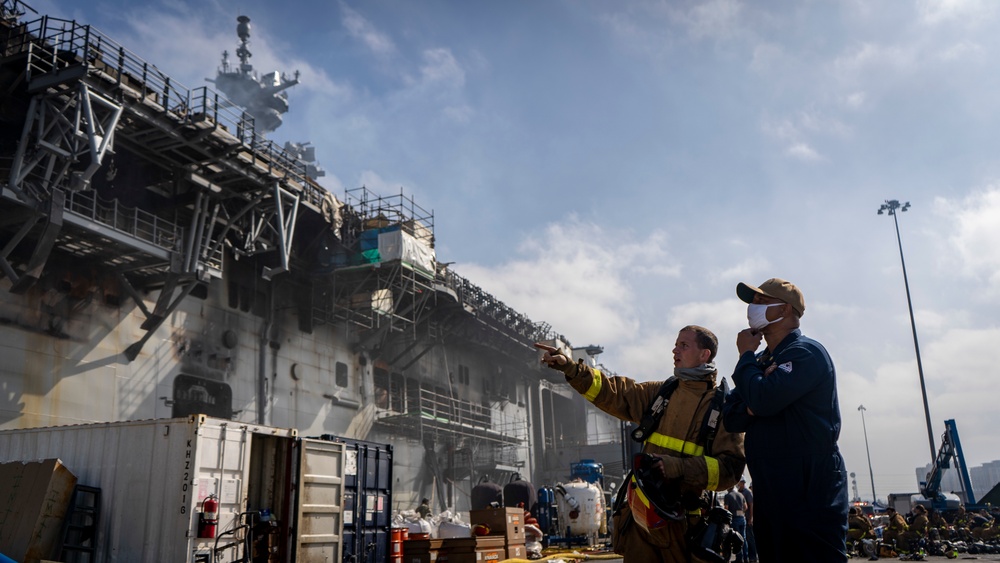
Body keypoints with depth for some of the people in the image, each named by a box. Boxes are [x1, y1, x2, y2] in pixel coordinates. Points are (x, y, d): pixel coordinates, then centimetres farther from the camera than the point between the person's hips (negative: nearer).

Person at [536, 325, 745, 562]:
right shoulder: (660, 392, 13)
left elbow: (730, 468, -11)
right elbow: (615, 393, 10)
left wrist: (679, 467, -23)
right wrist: (570, 367, 0)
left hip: (683, 522, -4)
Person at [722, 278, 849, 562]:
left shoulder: (806, 353, -9)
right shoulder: (761, 361, 17)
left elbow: (763, 399, -24)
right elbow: (731, 418, 10)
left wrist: (746, 355, -8)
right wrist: (752, 406, -12)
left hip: (811, 496, -8)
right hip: (769, 494, 8)